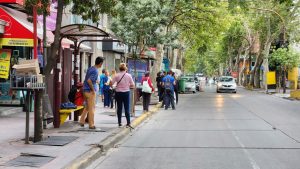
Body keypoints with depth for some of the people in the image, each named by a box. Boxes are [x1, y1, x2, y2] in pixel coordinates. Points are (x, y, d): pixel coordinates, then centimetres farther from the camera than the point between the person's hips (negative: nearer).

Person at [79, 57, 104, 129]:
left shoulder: (90, 69, 11)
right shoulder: (95, 71, -17)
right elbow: (89, 80, -26)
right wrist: (93, 90, -18)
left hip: (85, 90, 9)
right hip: (90, 91, -9)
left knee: (87, 107, 19)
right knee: (91, 108, 0)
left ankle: (81, 121, 15)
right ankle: (91, 125, 5)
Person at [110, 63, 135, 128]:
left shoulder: (117, 75, -6)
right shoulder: (128, 75, -4)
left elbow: (111, 83, -6)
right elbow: (132, 85, -2)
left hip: (118, 93, 0)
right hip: (126, 92, 0)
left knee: (119, 108, 9)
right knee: (127, 108, 2)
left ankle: (119, 122, 13)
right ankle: (128, 123, -4)